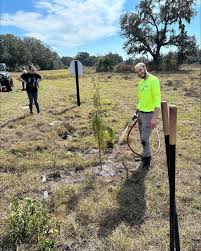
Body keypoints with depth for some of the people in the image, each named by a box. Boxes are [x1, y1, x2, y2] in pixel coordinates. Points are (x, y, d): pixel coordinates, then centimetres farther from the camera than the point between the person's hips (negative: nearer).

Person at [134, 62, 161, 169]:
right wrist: (137, 111, 19)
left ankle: (147, 158, 16)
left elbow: (157, 100, -20)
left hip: (148, 114, -7)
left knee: (144, 138, -3)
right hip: (140, 113, 8)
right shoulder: (140, 82, 9)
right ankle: (146, 155, 32)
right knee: (143, 137, 15)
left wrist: (154, 118, -25)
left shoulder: (153, 80, -16)